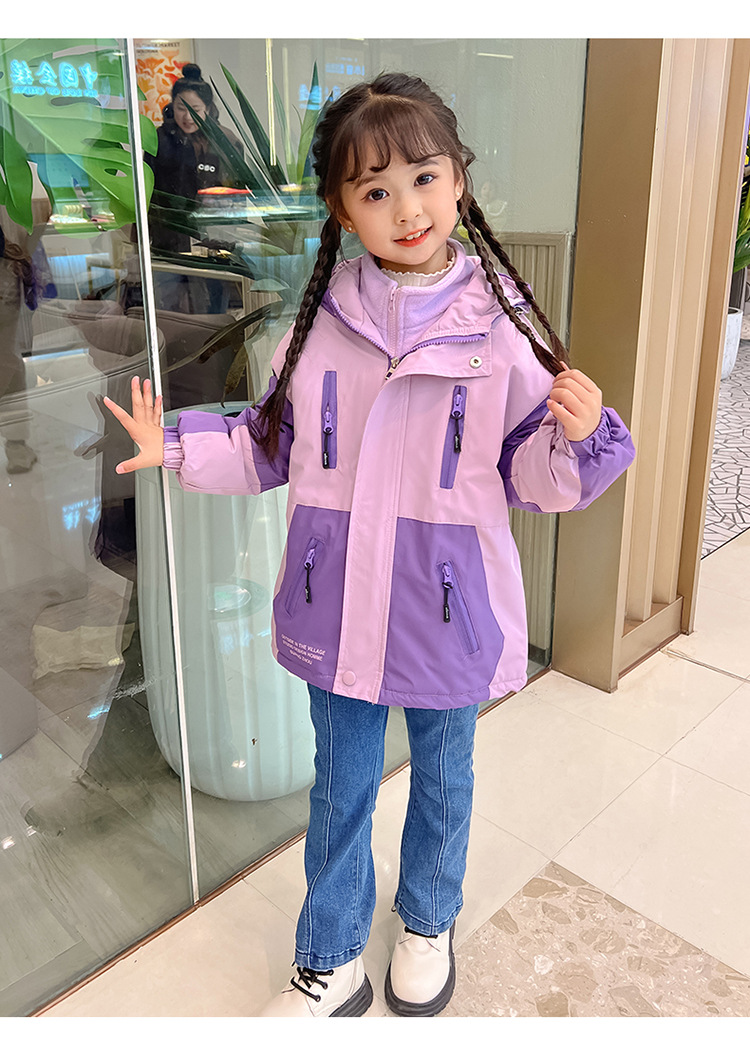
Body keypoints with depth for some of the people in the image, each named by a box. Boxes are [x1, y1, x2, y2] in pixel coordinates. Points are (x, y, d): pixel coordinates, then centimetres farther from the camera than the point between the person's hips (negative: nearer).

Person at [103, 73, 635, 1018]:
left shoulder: (497, 327, -10)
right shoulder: (321, 322, -4)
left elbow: (534, 475, -7)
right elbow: (273, 445, 6)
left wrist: (578, 439, -27)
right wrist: (178, 447, -4)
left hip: (449, 611, -1)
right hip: (339, 606, 2)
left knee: (442, 778, 21)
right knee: (340, 789, 18)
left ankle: (427, 925, 51)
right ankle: (330, 967, 41)